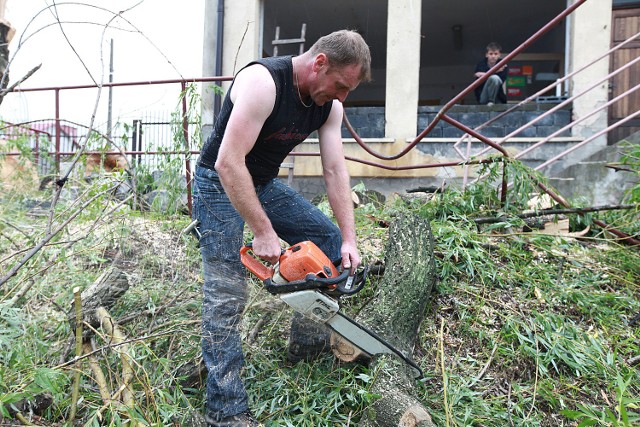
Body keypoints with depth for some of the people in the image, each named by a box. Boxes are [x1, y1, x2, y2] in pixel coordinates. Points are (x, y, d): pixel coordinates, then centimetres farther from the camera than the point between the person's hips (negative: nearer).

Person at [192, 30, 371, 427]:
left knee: (329, 238, 6)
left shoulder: (329, 105, -6)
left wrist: (349, 240, -13)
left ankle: (307, 339, 21)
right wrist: (264, 232, -32)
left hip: (265, 183, 8)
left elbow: (335, 171, -7)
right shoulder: (263, 81, -29)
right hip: (221, 183, -7)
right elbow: (229, 163, -33)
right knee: (227, 293, -12)